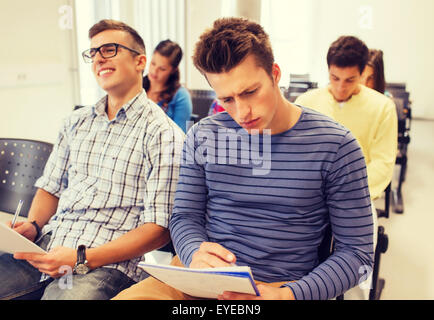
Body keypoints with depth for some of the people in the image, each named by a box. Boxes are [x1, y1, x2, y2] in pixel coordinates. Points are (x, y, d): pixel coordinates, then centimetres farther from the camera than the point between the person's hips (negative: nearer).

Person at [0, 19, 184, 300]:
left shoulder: (163, 134, -6)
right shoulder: (76, 123, 16)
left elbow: (159, 228, -10)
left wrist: (82, 258, -17)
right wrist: (32, 227, 0)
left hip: (109, 263, -6)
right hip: (46, 245, 6)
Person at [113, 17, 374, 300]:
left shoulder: (335, 146, -6)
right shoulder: (202, 136, 5)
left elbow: (357, 252, -3)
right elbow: (184, 216, 10)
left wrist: (290, 295, -18)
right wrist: (195, 254, -13)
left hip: (280, 287, -1)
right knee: (127, 296, -22)